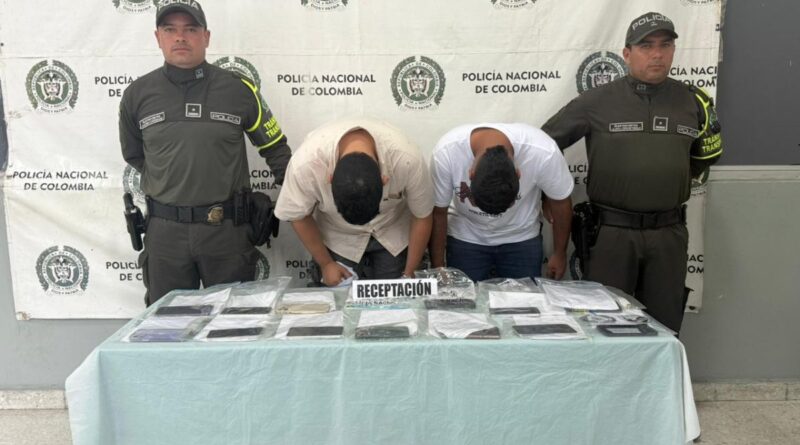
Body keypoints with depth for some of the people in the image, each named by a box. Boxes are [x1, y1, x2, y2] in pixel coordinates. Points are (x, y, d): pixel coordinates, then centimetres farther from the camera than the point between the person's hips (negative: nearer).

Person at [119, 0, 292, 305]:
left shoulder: (238, 89, -3)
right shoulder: (137, 94, 2)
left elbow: (276, 149, 5)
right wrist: (172, 184, 12)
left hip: (227, 227, -1)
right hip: (165, 229, 2)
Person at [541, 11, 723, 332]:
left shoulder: (692, 102, 5)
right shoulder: (597, 101, -4)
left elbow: (705, 157, 20)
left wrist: (673, 181, 1)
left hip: (669, 233, 3)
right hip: (610, 231, -2)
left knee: (664, 326, 14)